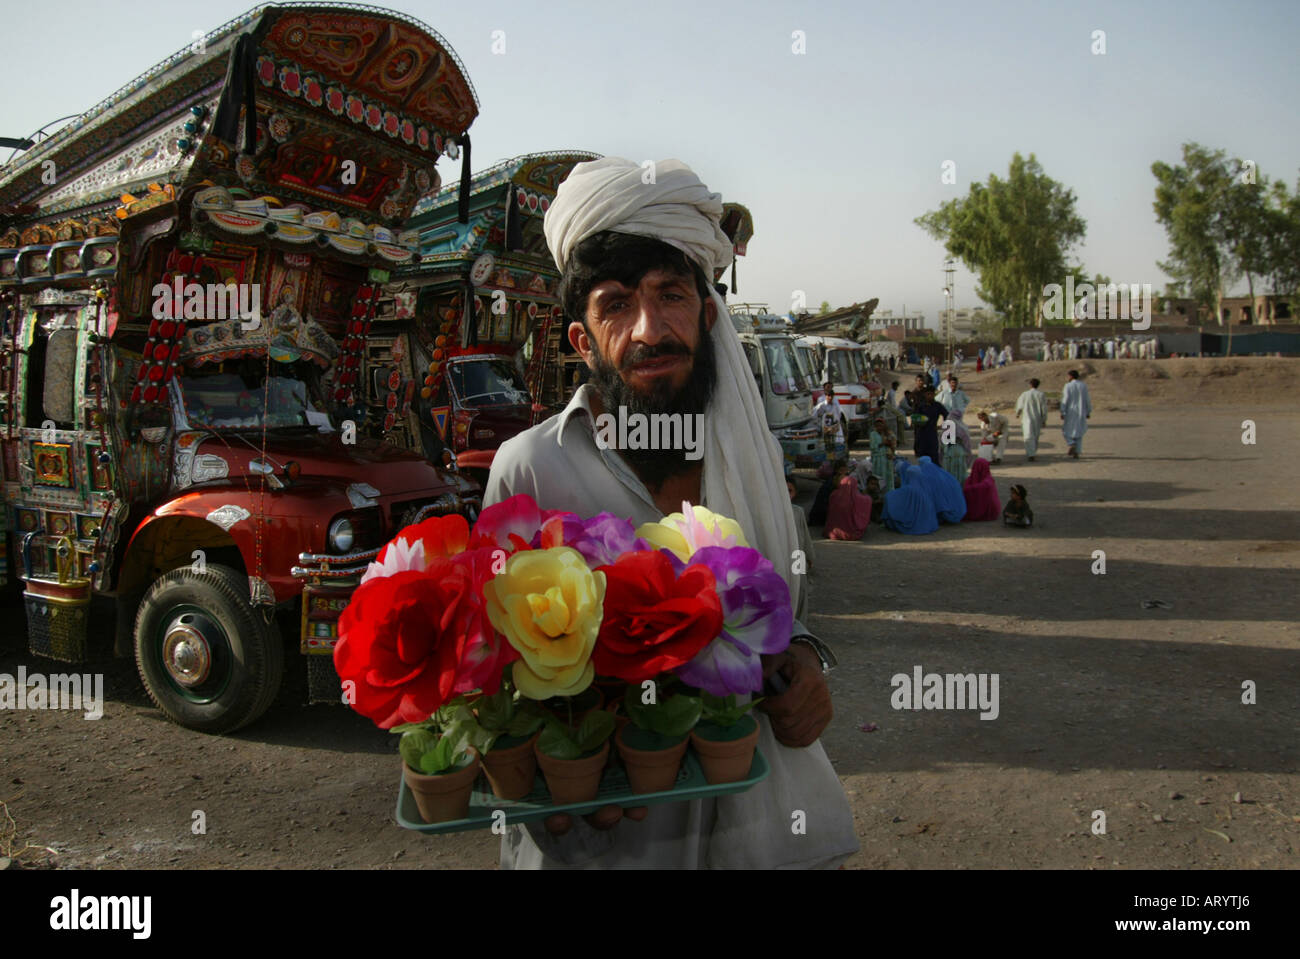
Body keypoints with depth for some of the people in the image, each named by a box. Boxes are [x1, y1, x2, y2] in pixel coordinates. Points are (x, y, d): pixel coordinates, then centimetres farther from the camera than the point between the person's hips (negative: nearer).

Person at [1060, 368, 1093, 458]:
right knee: (1078, 432, 11)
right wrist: (1088, 412, 10)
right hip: (1081, 412, 3)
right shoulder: (1083, 385, 0)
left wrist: (1062, 412, -10)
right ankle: (1076, 452, 5)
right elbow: (1087, 399, 2)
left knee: (1067, 430, 14)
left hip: (1070, 412, -3)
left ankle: (1072, 445, -11)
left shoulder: (1068, 386, -9)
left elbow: (1065, 400, -13)